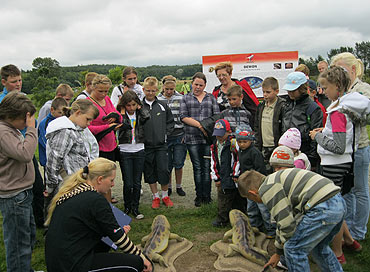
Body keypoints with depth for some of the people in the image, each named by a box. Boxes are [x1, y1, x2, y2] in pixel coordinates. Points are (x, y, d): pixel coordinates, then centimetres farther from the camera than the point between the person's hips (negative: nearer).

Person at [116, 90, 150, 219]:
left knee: (137, 183, 6)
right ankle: (127, 207, 20)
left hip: (139, 151, 2)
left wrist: (139, 107, -6)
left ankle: (135, 208, 19)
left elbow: (147, 117, -17)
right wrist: (123, 112, -13)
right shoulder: (120, 114, -2)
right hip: (125, 152, -2)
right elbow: (125, 125, -21)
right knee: (128, 183, 0)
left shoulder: (140, 113, 5)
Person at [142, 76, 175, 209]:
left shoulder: (163, 106, 5)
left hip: (161, 145, 0)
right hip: (146, 146, 0)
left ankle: (165, 196, 17)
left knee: (164, 170, -3)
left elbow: (170, 122, 12)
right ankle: (155, 197, 22)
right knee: (150, 172, 8)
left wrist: (165, 134, 2)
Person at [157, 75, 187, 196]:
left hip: (179, 135, 0)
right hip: (164, 136, 0)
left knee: (178, 163, 3)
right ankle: (168, 187, 24)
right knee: (167, 164, 7)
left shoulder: (181, 98, 4)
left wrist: (186, 134, 1)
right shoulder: (157, 99, 4)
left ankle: (179, 186, 21)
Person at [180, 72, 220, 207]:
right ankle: (199, 196, 13)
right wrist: (200, 126, -10)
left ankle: (206, 195, 9)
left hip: (208, 138, 0)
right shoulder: (186, 98, 10)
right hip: (192, 138, 0)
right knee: (197, 168, 4)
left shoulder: (211, 98, 14)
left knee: (207, 167, 1)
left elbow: (217, 116, 6)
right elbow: (184, 117, -1)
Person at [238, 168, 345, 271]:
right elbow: (282, 218, 33)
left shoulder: (266, 189, -6)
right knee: (318, 247, 30)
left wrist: (284, 241, 13)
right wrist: (278, 253, 41)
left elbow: (286, 222, -11)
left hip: (324, 207, -10)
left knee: (293, 249, 3)